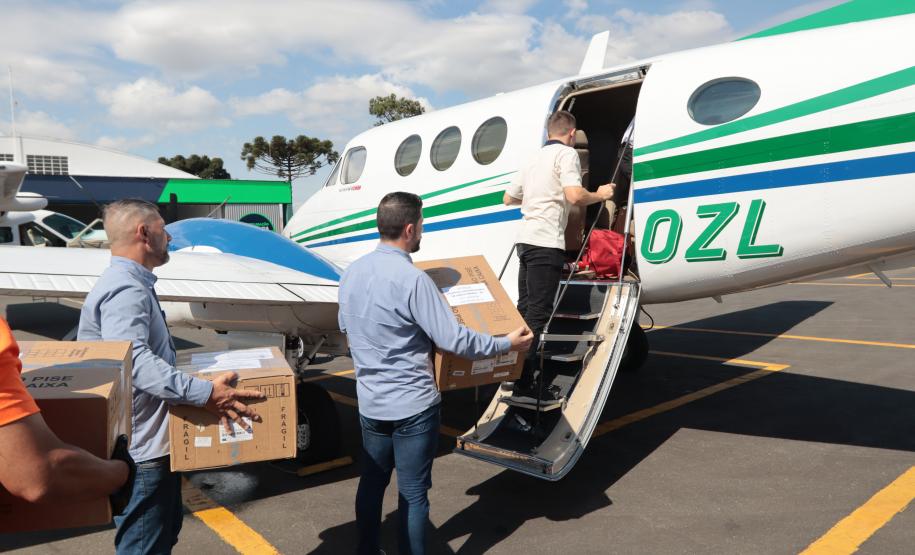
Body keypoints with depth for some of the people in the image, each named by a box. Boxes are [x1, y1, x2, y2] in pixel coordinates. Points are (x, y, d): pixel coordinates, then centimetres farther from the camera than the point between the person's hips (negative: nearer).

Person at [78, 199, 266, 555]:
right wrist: (204, 393, -38)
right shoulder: (125, 289, -20)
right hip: (140, 449, -11)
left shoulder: (132, 285, 15)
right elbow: (134, 361, -35)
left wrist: (203, 388, 23)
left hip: (152, 443, 11)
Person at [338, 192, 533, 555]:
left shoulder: (352, 272, 1)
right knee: (413, 492, 8)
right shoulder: (412, 279, -22)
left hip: (370, 401, 7)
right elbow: (454, 340, -22)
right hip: (412, 405, -7)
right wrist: (506, 343, -9)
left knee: (372, 482, 21)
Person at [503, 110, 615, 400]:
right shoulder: (567, 153, -2)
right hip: (546, 241, -8)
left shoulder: (535, 158, 20)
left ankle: (518, 375, 19)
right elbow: (575, 196, -18)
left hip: (526, 240, 8)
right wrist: (600, 195, 1)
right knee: (538, 312, -6)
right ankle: (525, 382, -4)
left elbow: (508, 198, 26)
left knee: (525, 308, 13)